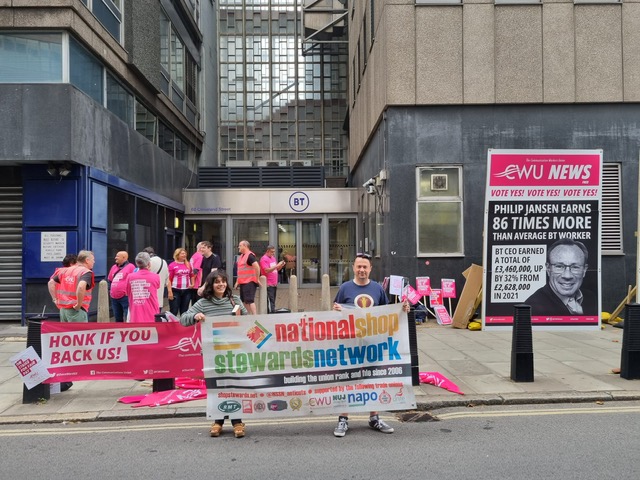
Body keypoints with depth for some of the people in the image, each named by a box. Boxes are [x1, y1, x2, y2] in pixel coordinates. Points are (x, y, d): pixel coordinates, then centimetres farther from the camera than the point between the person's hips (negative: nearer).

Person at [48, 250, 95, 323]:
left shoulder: (66, 270, 13)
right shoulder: (87, 272, -11)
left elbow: (51, 283, 17)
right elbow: (81, 287, -30)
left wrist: (55, 299, 17)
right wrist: (79, 305, -19)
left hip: (63, 309, 7)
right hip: (76, 311, -7)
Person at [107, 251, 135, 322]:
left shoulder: (130, 267, -6)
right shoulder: (114, 267, 16)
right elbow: (109, 280, 27)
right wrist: (109, 290, 17)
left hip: (125, 297, -7)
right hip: (114, 298, 7)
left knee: (128, 319, -8)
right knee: (118, 318, 14)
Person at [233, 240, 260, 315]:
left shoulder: (250, 255, -14)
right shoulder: (241, 256, 17)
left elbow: (257, 267, -24)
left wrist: (257, 279, -18)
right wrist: (237, 281, 22)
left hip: (249, 282, -10)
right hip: (243, 282, 10)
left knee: (250, 300, -11)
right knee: (244, 301, 13)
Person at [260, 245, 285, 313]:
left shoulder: (273, 258, 17)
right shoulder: (264, 259, -10)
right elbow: (267, 270, -21)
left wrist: (281, 265, 3)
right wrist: (277, 265, -21)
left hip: (274, 284, 9)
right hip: (268, 284, -9)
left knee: (273, 301, 9)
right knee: (270, 301, -11)